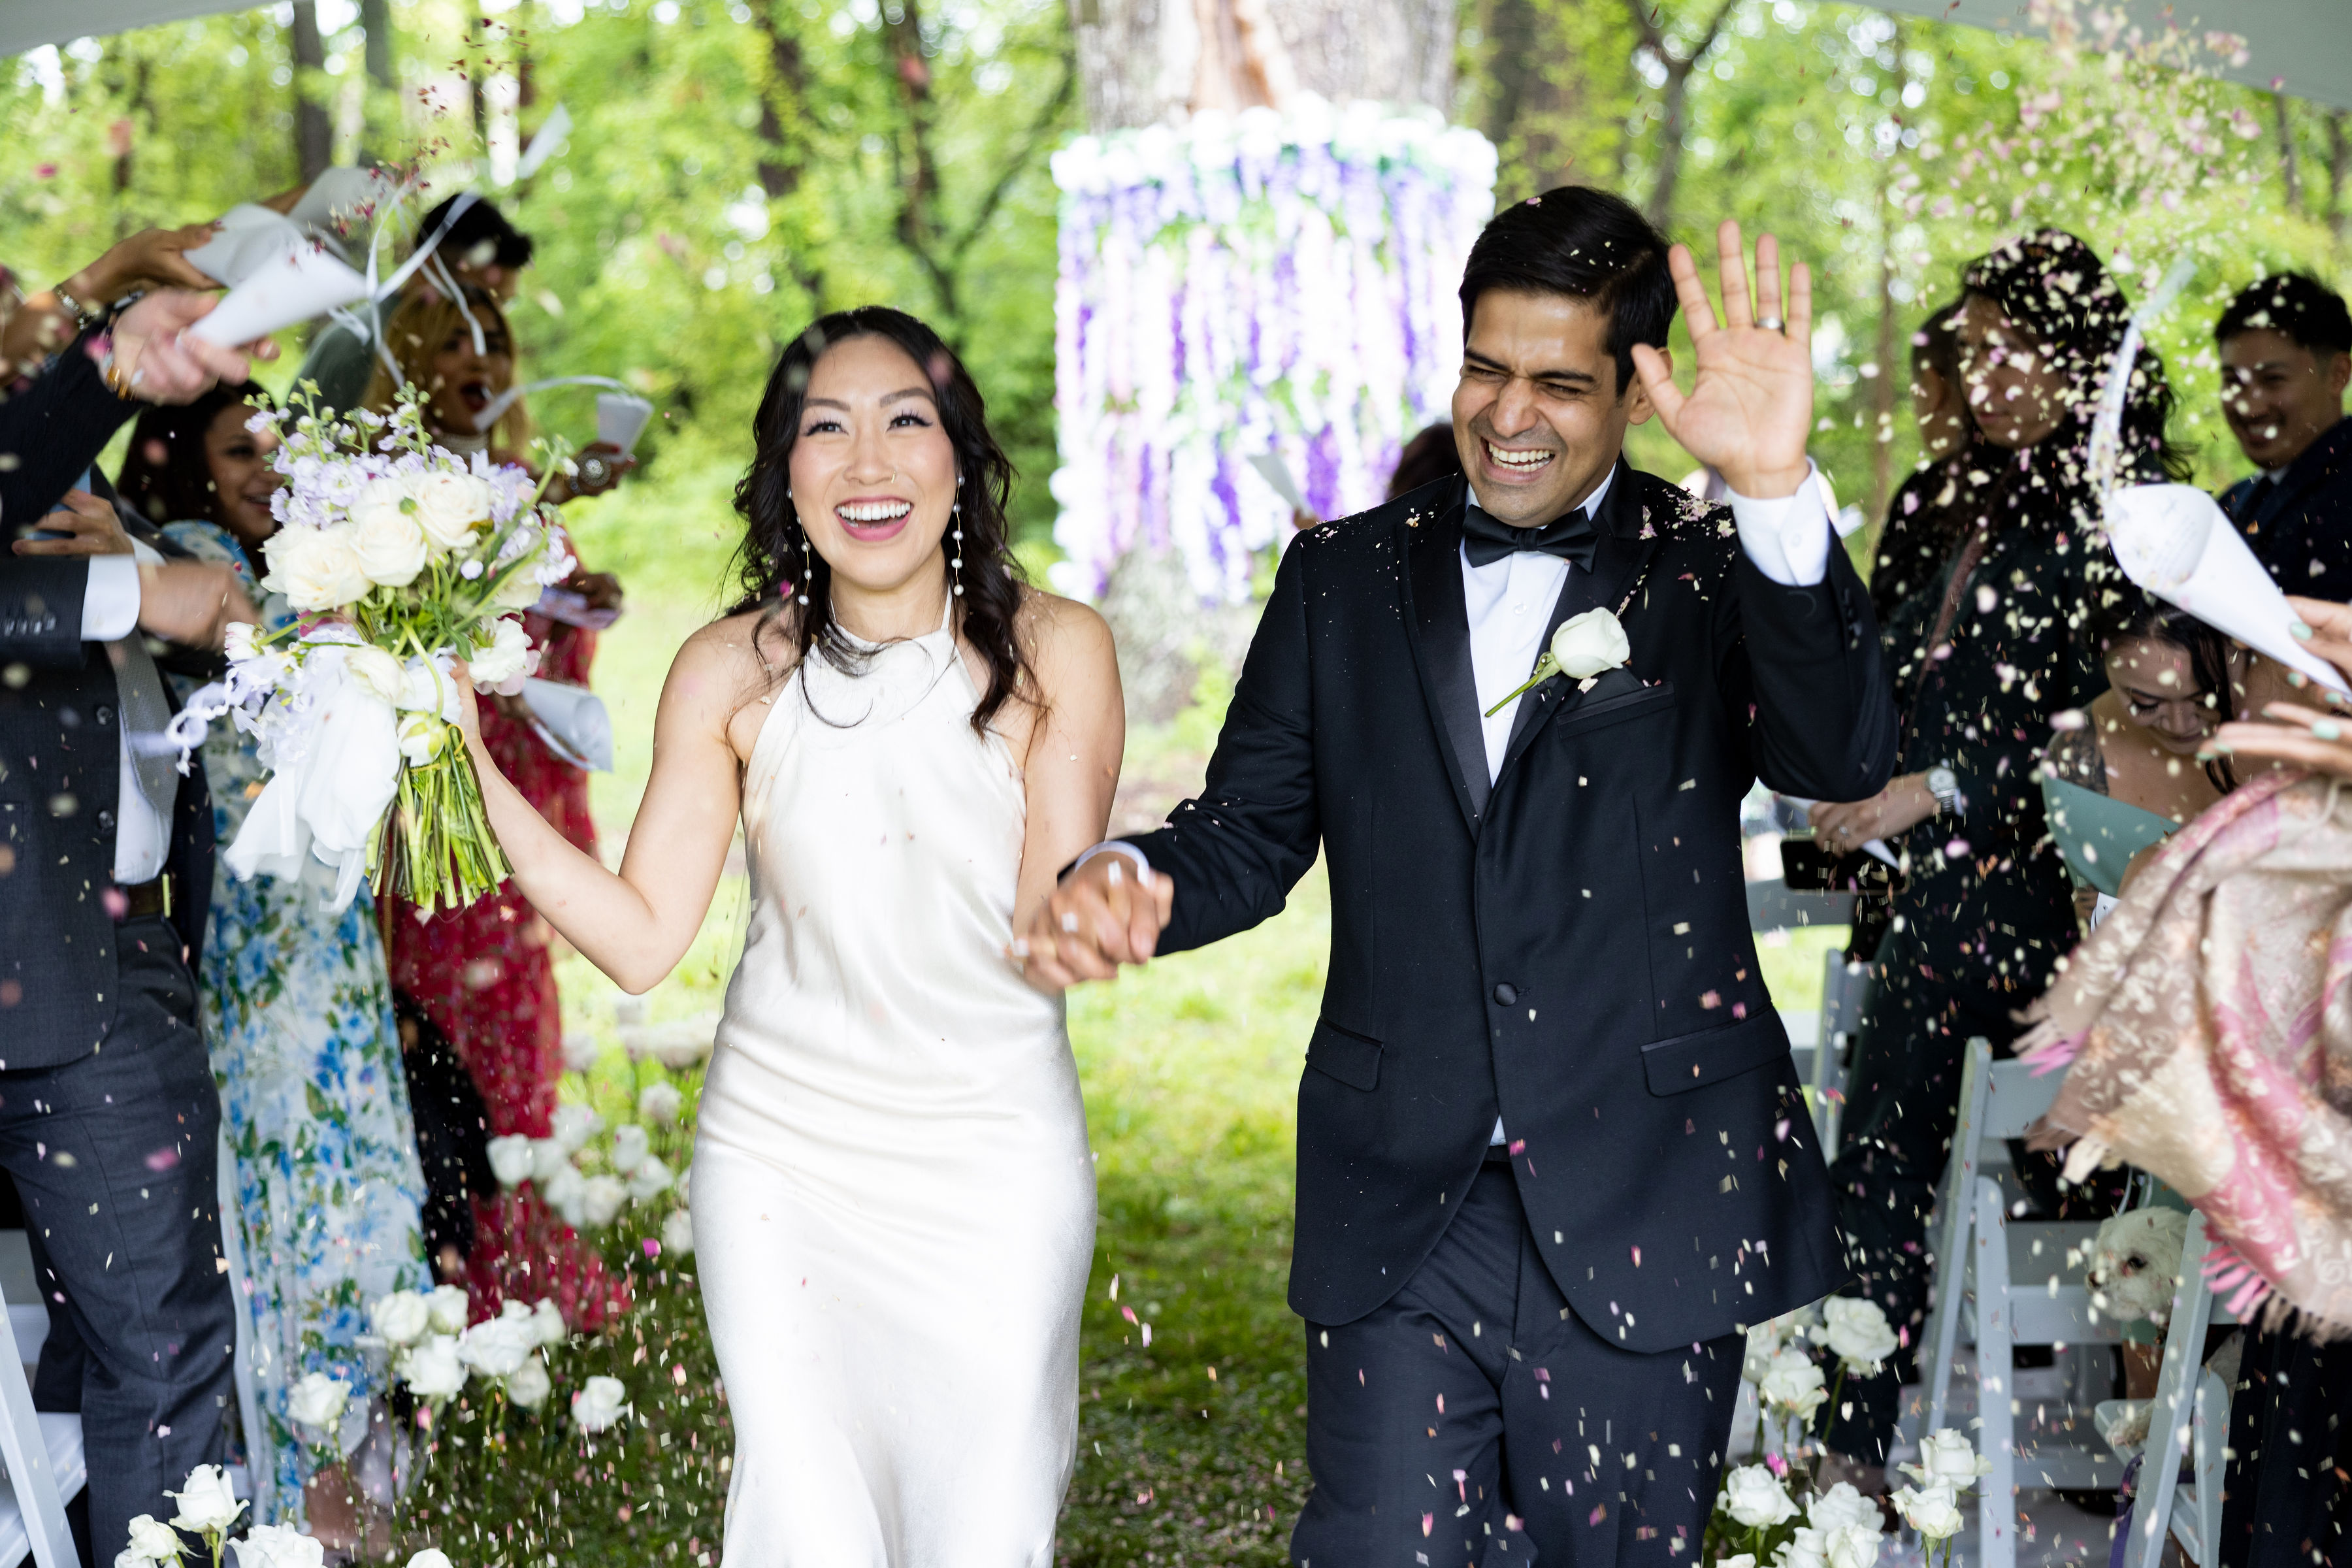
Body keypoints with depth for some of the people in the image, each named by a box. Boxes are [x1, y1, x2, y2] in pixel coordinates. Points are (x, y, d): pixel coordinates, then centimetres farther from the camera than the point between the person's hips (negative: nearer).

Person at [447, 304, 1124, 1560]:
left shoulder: (1052, 651, -8)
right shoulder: (733, 673, -5)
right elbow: (641, 938, -5)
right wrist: (470, 765, -14)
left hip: (995, 1161, 0)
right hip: (781, 1153, 1)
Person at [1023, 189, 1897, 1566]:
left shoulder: (1714, 576, 0)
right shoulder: (1348, 577, 9)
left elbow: (1844, 760, -18)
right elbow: (1256, 831, 8)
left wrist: (1778, 491, -32)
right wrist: (1138, 882, -16)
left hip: (1642, 1223, -1)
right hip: (1401, 1218, 2)